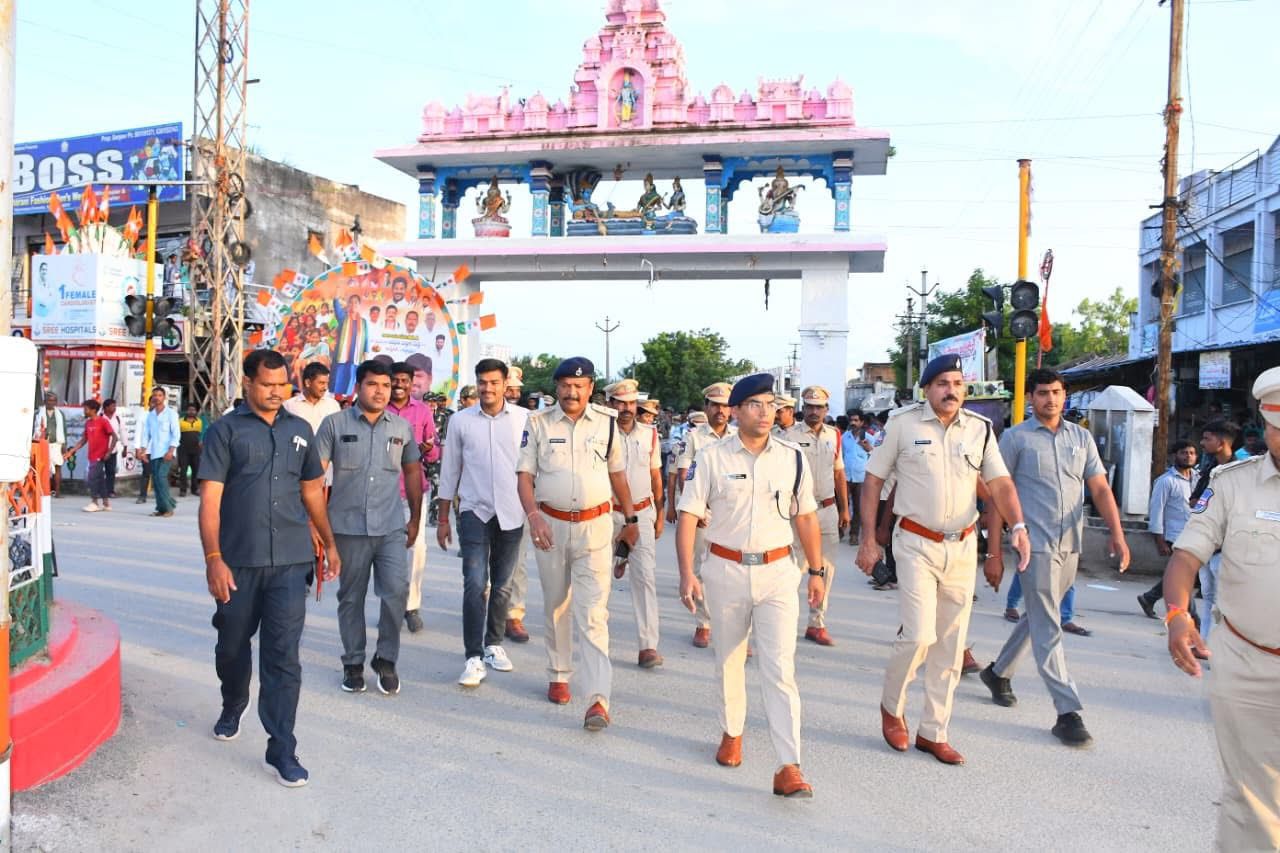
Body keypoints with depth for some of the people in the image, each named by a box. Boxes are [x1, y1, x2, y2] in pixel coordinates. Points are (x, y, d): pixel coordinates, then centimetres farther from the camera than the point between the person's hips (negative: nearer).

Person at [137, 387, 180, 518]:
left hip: (166, 452, -5)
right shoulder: (149, 414, 13)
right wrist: (143, 450, 1)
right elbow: (145, 433, 12)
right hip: (153, 452, 5)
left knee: (161, 477, -16)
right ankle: (161, 508, 10)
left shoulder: (171, 413, -1)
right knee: (156, 479, 4)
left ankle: (168, 507, -9)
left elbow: (176, 433, -6)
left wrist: (171, 450, -15)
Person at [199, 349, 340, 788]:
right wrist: (213, 558, -14)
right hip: (238, 562, -1)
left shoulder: (299, 430, 10)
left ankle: (281, 750, 5)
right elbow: (210, 499, -6)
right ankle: (233, 708, 46)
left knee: (283, 657, -1)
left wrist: (329, 544, 17)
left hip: (289, 562, 1)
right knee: (232, 645, 17)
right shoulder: (226, 430, -1)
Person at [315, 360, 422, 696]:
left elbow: (412, 471, 15)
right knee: (351, 597, 10)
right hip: (348, 527, -1)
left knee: (397, 590, -9)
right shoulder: (334, 424, -1)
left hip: (391, 528, 1)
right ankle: (353, 663, 26)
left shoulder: (402, 426, 6)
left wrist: (415, 519, 14)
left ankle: (386, 659, 11)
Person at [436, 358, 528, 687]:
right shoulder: (461, 420, 1)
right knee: (475, 584, -8)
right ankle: (474, 657, -1)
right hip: (474, 511, -1)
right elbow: (449, 470, 6)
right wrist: (443, 519, 6)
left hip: (511, 513, 1)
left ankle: (493, 644, 29)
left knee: (502, 585, 12)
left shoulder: (524, 419, -2)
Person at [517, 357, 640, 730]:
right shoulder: (538, 424, 0)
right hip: (551, 524, 2)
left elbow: (617, 473, 12)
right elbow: (525, 474, -1)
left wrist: (630, 519, 17)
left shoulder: (606, 422, 2)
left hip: (595, 525, -1)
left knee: (593, 612, -9)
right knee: (556, 606, 15)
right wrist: (533, 515, -18)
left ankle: (598, 699, -11)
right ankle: (559, 676, 33)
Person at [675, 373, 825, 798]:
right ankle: (732, 733, 39)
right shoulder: (712, 457, -5)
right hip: (726, 571, 0)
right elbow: (688, 515, -6)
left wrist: (816, 571, 9)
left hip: (778, 572, 0)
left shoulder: (793, 458, 1)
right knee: (729, 662, 16)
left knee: (780, 668, -7)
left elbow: (806, 517, 9)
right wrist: (687, 573, -14)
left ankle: (789, 767, -4)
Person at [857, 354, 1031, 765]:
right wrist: (868, 539, -5)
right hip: (916, 544, -4)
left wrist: (1018, 527, -19)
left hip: (963, 546, 4)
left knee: (950, 646, 9)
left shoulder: (980, 429, 5)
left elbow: (1000, 482, 0)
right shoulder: (903, 422, -5)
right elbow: (873, 478, -1)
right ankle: (891, 706, 15)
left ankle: (934, 732, 22)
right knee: (918, 635, -14)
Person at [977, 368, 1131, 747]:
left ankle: (998, 671, 36)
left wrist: (1117, 533, -8)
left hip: (1070, 546, 5)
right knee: (1048, 629, -5)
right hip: (1035, 543, -5)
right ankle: (1068, 711, -1)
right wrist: (994, 553, -7)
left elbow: (1100, 488, 7)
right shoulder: (1014, 438, -2)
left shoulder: (1081, 437, 10)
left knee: (1039, 617, 17)